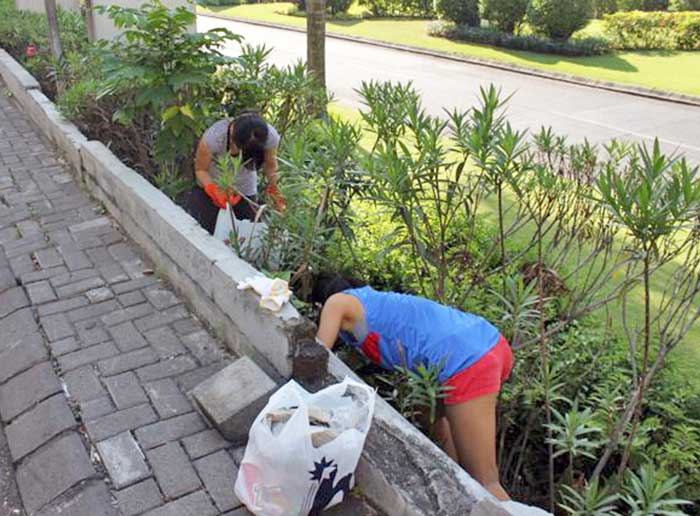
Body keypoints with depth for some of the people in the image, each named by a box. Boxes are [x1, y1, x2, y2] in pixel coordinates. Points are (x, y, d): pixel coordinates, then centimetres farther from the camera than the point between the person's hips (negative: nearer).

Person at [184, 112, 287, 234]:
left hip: (245, 190, 2)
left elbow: (270, 166, -7)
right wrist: (214, 190, -33)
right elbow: (200, 169, -17)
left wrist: (274, 189, -23)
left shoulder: (270, 136, -26)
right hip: (213, 186, -2)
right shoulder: (214, 137, -32)